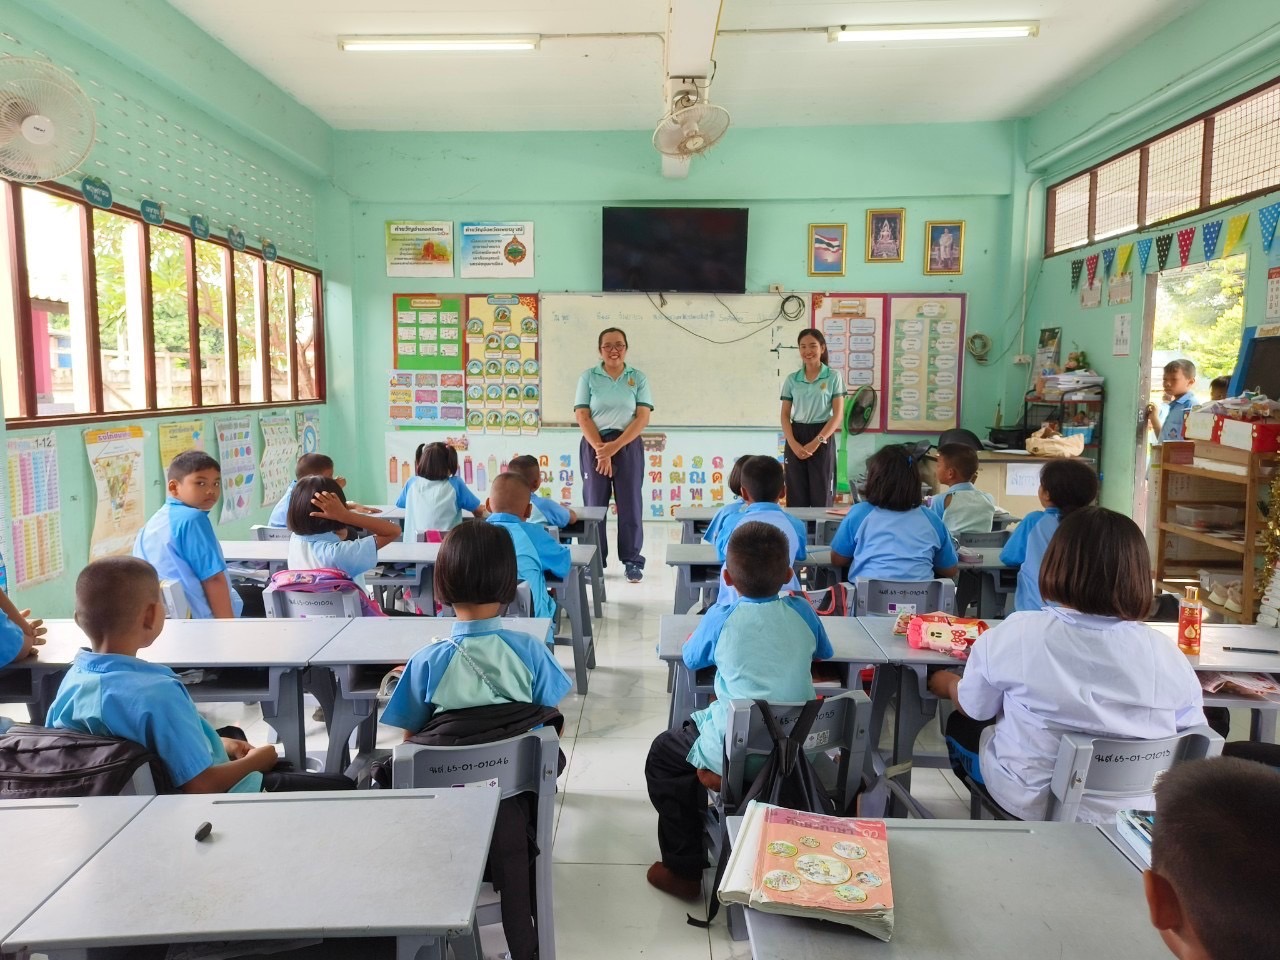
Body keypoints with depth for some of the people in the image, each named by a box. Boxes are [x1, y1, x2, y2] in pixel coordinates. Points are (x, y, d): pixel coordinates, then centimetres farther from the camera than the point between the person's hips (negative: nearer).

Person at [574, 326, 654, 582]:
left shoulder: (638, 378, 4)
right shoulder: (588, 377, 4)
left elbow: (643, 417, -3)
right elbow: (582, 416, -2)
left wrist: (615, 446, -14)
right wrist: (601, 448, -13)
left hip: (628, 446, 0)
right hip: (594, 446, 0)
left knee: (630, 504, 3)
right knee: (594, 503, 3)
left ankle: (632, 561, 12)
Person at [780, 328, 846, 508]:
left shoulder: (834, 377, 0)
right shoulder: (791, 379, 7)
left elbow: (838, 415, -5)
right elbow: (785, 415, 5)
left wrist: (816, 442, -14)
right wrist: (793, 444, -11)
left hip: (822, 440, -2)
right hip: (795, 439, 2)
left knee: (821, 495, 1)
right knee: (796, 496, 4)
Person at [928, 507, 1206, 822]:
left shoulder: (1015, 635, -23)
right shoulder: (1167, 656, -18)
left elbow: (974, 709, -5)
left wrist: (946, 684, 17)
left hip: (1032, 804, -3)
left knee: (961, 725, 27)